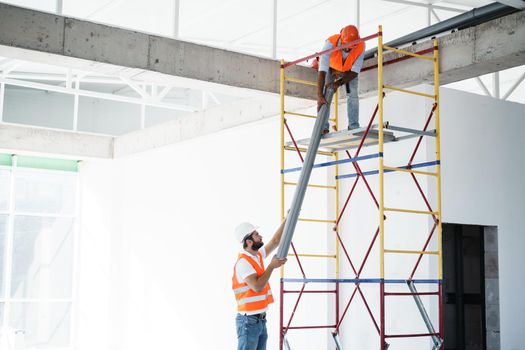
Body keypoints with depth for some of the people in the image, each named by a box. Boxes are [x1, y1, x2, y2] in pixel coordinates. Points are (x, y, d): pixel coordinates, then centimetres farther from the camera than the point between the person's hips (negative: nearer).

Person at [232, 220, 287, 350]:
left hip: (261, 320, 9)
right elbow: (257, 286, -25)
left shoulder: (258, 255, 10)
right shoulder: (243, 262, -17)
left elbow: (275, 241, 20)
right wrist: (272, 266, -17)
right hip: (249, 321, -9)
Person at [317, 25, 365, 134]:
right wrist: (320, 96, -55)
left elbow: (355, 72, -29)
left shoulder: (361, 46, -36)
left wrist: (339, 83, -44)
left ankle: (353, 126, -8)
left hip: (349, 70, 1)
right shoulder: (331, 43, -42)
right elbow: (322, 71, -47)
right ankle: (324, 127, -9)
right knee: (325, 94, -15)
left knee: (352, 94, -15)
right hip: (331, 68, -1)